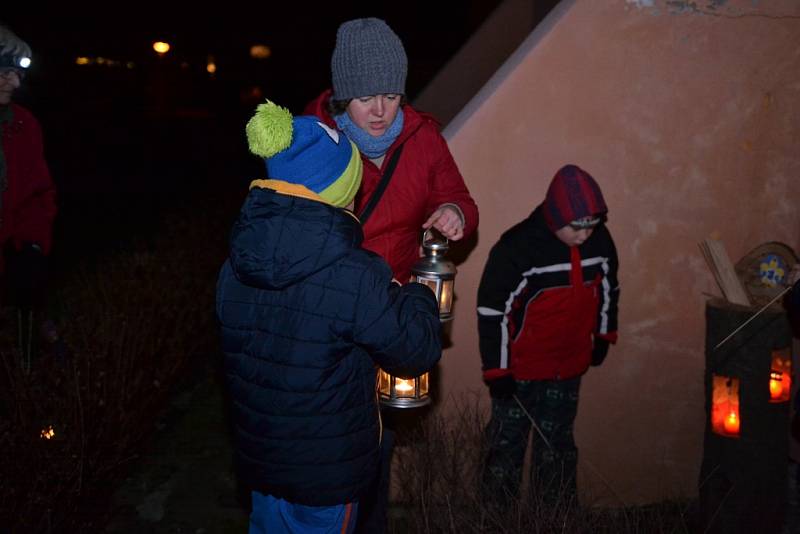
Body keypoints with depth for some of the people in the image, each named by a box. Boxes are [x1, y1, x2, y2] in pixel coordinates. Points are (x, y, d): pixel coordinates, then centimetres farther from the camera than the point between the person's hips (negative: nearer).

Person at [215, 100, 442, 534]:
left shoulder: (235, 268, -9)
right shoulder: (353, 278, -28)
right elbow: (417, 351, -17)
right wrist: (419, 297, 3)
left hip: (258, 453, 6)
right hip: (326, 467, -5)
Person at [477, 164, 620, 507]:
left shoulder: (601, 241, -8)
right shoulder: (517, 247, -22)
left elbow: (608, 289, 12)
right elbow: (492, 310, -17)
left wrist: (604, 335, 19)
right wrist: (497, 370, -14)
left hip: (569, 368, 4)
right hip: (520, 369, -4)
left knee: (557, 444, 20)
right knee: (507, 444, 12)